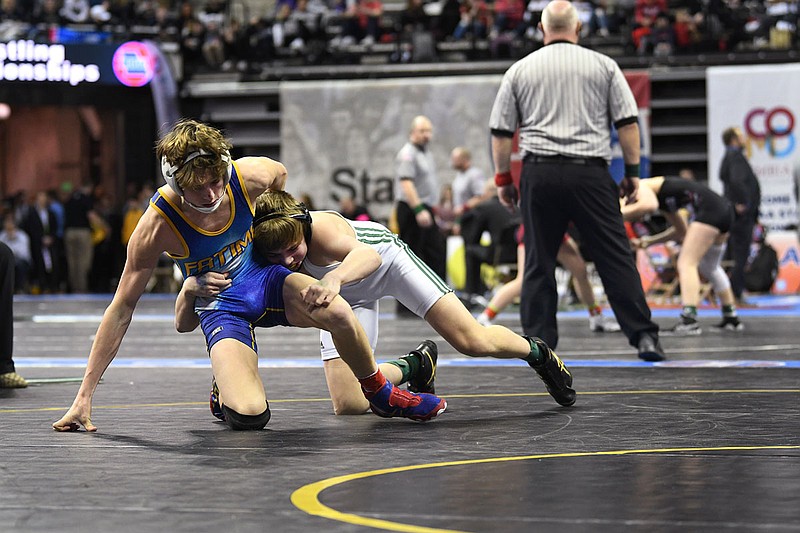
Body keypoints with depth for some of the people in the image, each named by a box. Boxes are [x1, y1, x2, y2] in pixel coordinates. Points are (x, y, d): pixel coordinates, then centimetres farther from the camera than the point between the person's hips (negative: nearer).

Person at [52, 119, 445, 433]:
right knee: (249, 417, -26)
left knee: (338, 313, -29)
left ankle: (380, 394, 1)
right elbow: (121, 309, -21)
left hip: (264, 278, 3)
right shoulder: (157, 226, -28)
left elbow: (280, 175, 7)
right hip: (221, 308, -3)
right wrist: (85, 395, -22)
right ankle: (225, 389, 13)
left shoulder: (250, 176, -22)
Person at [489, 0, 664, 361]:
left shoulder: (519, 70, 9)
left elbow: (501, 131, 9)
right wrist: (632, 172, 9)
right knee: (615, 258, 0)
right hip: (590, 173, -1)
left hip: (539, 172, 1)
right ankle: (643, 335, -4)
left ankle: (538, 342, 6)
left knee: (538, 263, 7)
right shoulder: (603, 65, 7)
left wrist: (502, 178, 17)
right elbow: (627, 123, 3)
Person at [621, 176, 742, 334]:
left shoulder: (640, 188, -2)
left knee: (686, 263, -10)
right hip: (723, 209, 10)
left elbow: (649, 205, -25)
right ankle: (731, 318, 34)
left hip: (709, 208, -10)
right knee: (710, 267, 24)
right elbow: (682, 231, 28)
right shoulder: (662, 200, 24)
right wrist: (650, 241, 24)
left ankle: (689, 321, -22)